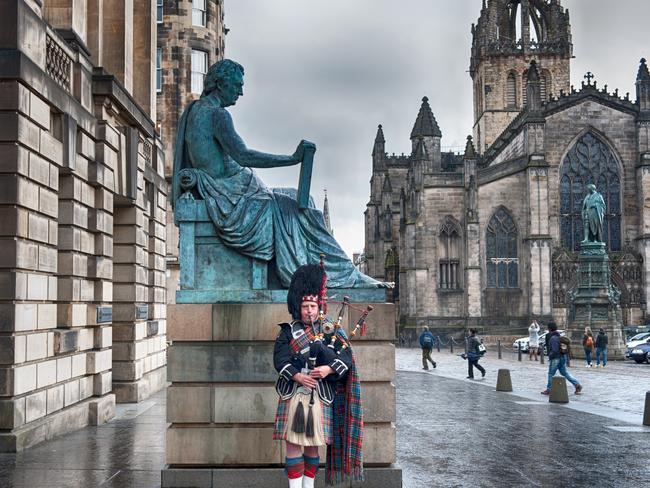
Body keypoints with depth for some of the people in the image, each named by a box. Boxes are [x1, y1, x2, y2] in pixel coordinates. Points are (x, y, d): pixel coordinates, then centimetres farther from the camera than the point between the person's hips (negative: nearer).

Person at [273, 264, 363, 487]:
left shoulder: (331, 331, 7)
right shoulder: (288, 331, 5)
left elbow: (347, 357, -2)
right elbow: (280, 358, -6)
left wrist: (329, 369, -19)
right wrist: (297, 376, -22)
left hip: (320, 396, 1)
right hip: (293, 394, -1)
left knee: (313, 444, 8)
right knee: (293, 442, -2)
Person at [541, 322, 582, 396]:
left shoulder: (553, 338, -20)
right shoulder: (559, 337, 9)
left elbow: (555, 350, -27)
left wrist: (550, 356, -14)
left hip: (555, 359, -9)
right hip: (563, 357, 9)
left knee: (551, 374, 3)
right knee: (565, 373, 16)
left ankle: (549, 390, 10)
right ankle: (577, 385, 10)